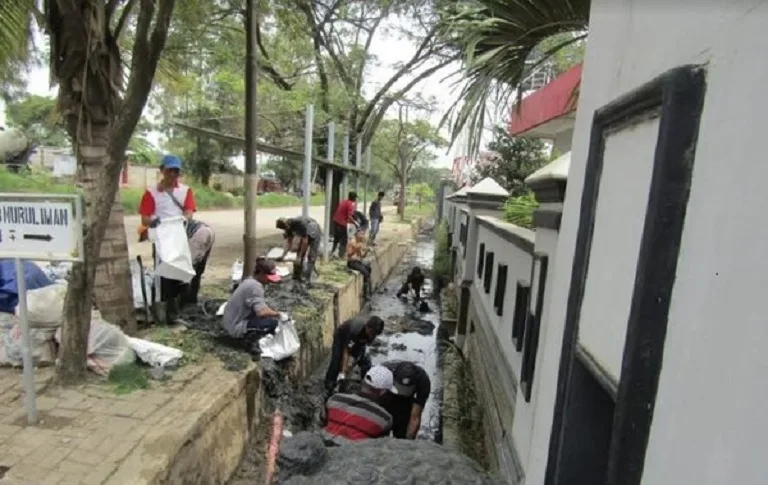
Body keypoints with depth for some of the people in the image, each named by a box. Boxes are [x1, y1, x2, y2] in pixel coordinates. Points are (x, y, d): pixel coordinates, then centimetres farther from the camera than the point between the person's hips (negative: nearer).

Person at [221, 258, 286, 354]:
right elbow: (261, 312, -33)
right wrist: (278, 314, -19)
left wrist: (275, 313, 4)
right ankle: (251, 339, -5)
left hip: (231, 322, 10)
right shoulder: (255, 286, -24)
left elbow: (261, 306, 14)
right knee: (272, 322, -22)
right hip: (235, 327, -10)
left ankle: (250, 335, 13)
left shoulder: (250, 281, 5)